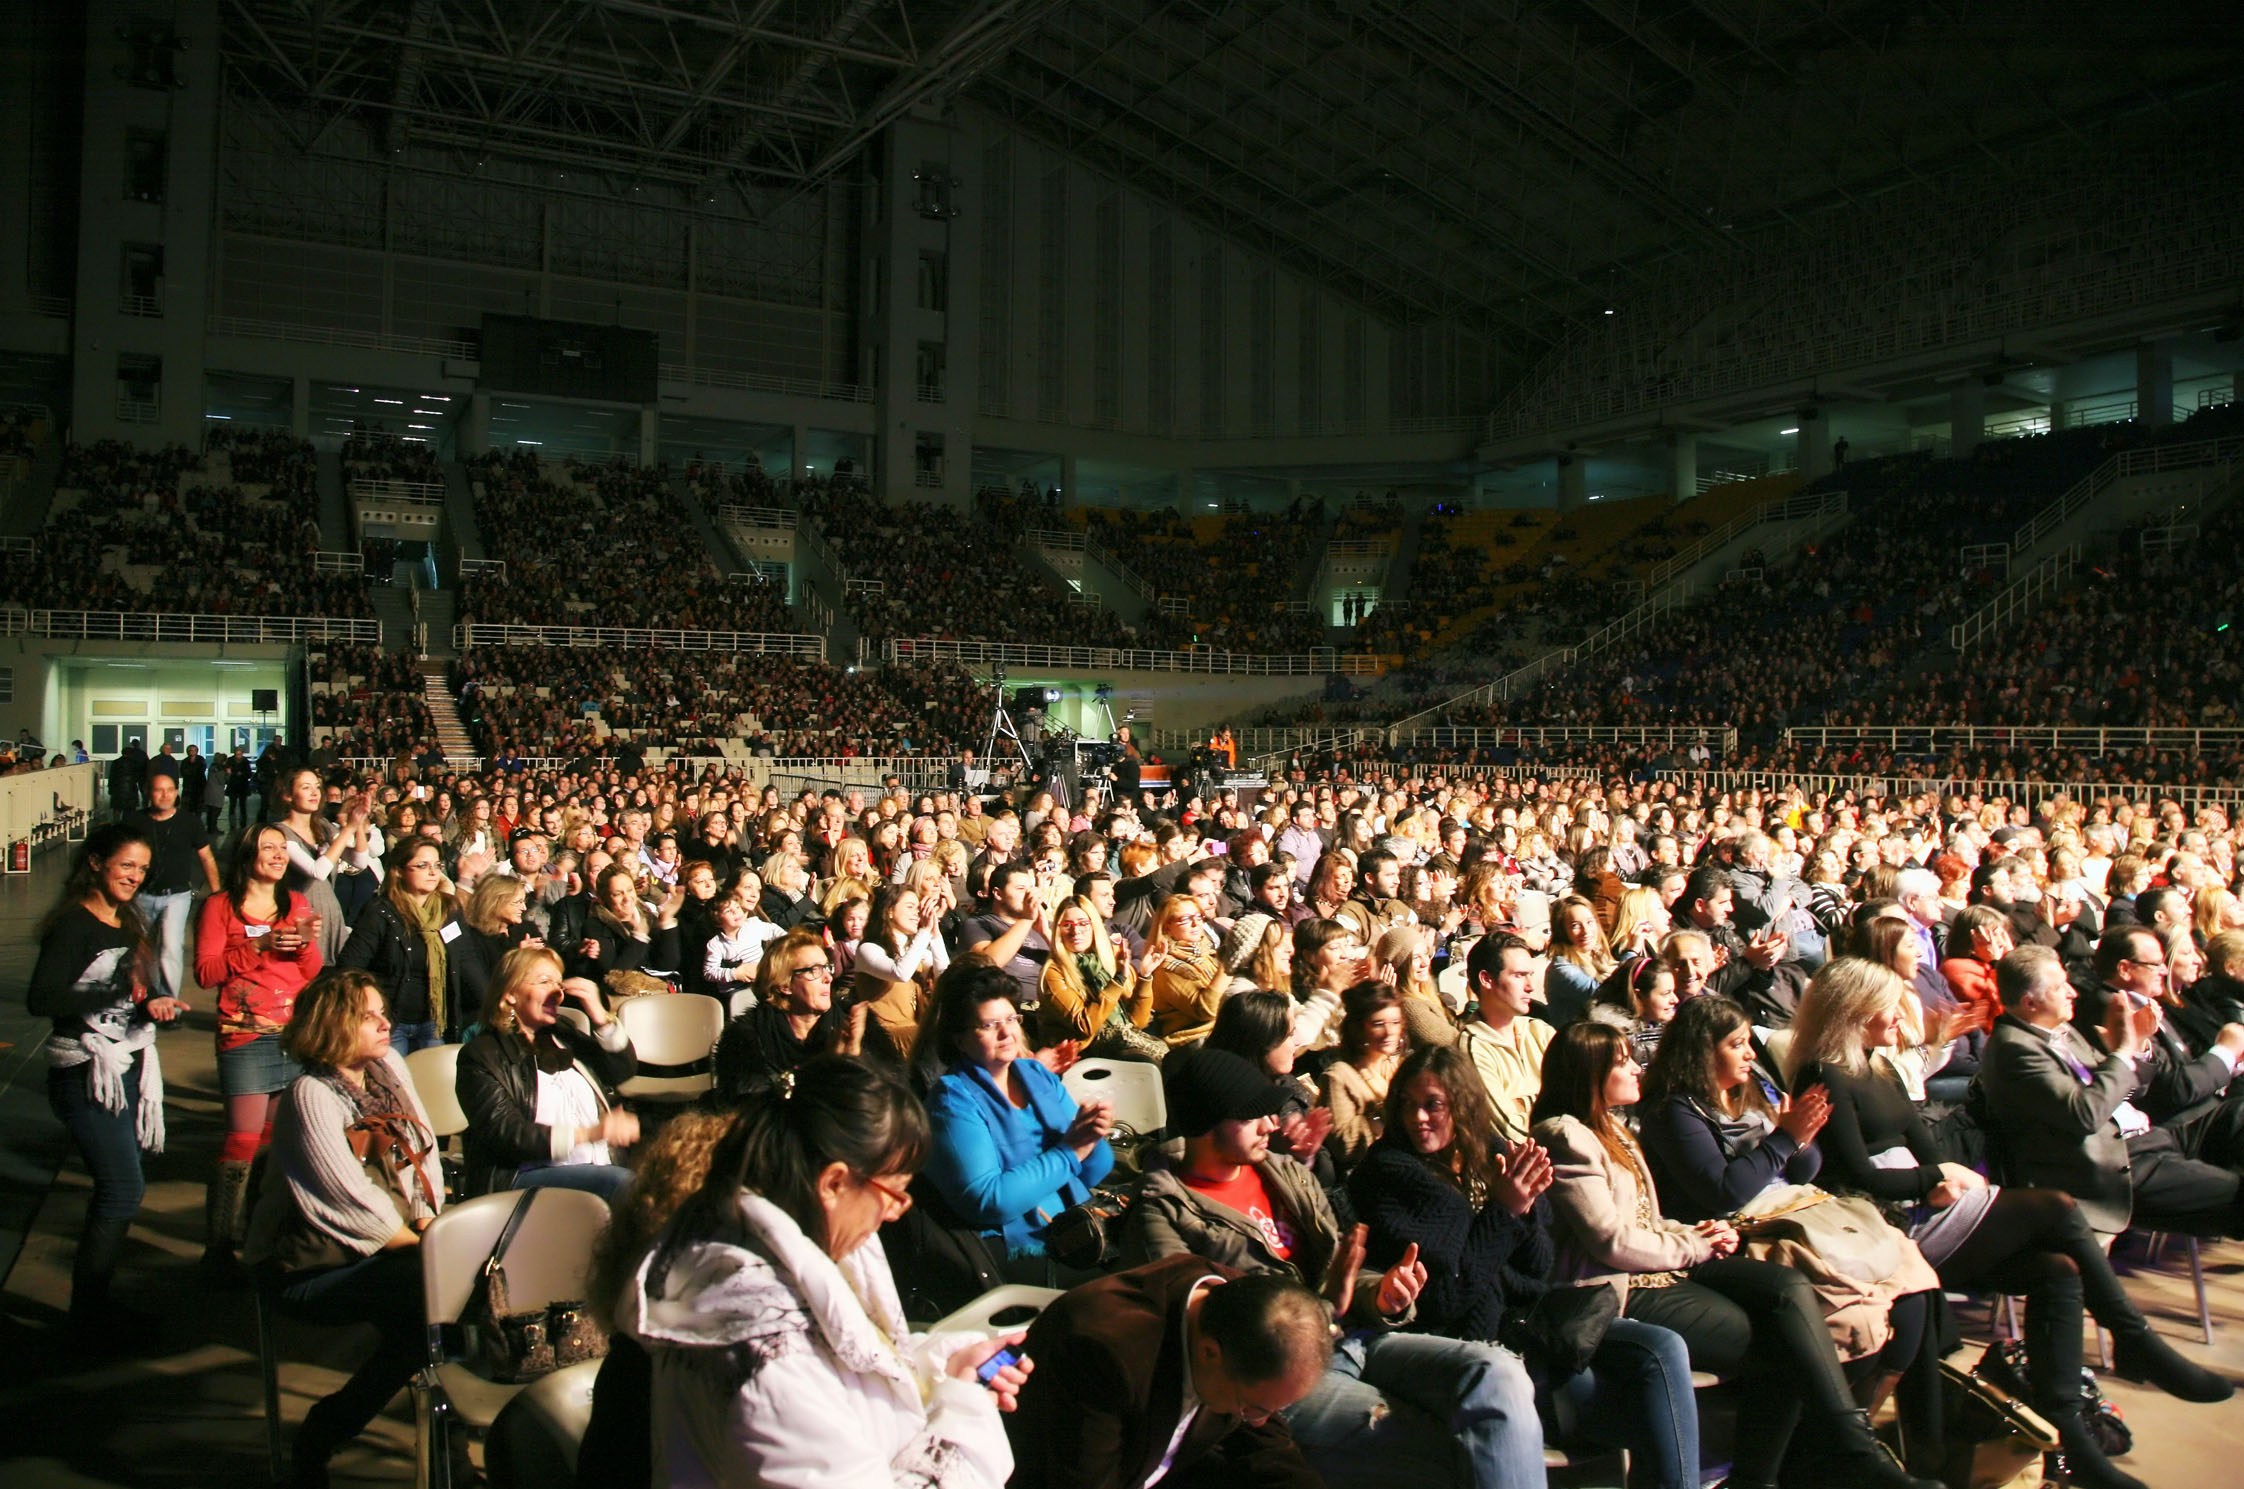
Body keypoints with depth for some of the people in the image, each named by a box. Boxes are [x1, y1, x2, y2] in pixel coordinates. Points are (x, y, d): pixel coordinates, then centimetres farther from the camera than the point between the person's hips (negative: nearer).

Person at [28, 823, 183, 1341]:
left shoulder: (128, 924, 12)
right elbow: (41, 998, -26)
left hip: (129, 1069, 8)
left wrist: (155, 1005, 3)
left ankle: (94, 1303, 22)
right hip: (86, 1076, -8)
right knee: (123, 1188, -9)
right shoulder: (73, 924, -14)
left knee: (114, 1190, 12)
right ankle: (86, 1318, 3)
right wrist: (120, 998, -29)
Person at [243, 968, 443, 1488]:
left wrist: (429, 1219, -5)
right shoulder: (310, 1095, -15)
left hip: (387, 1245, 7)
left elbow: (425, 1151, 11)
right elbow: (351, 1202, -19)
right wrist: (422, 1246, -14)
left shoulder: (388, 1066, 8)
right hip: (311, 1269, -7)